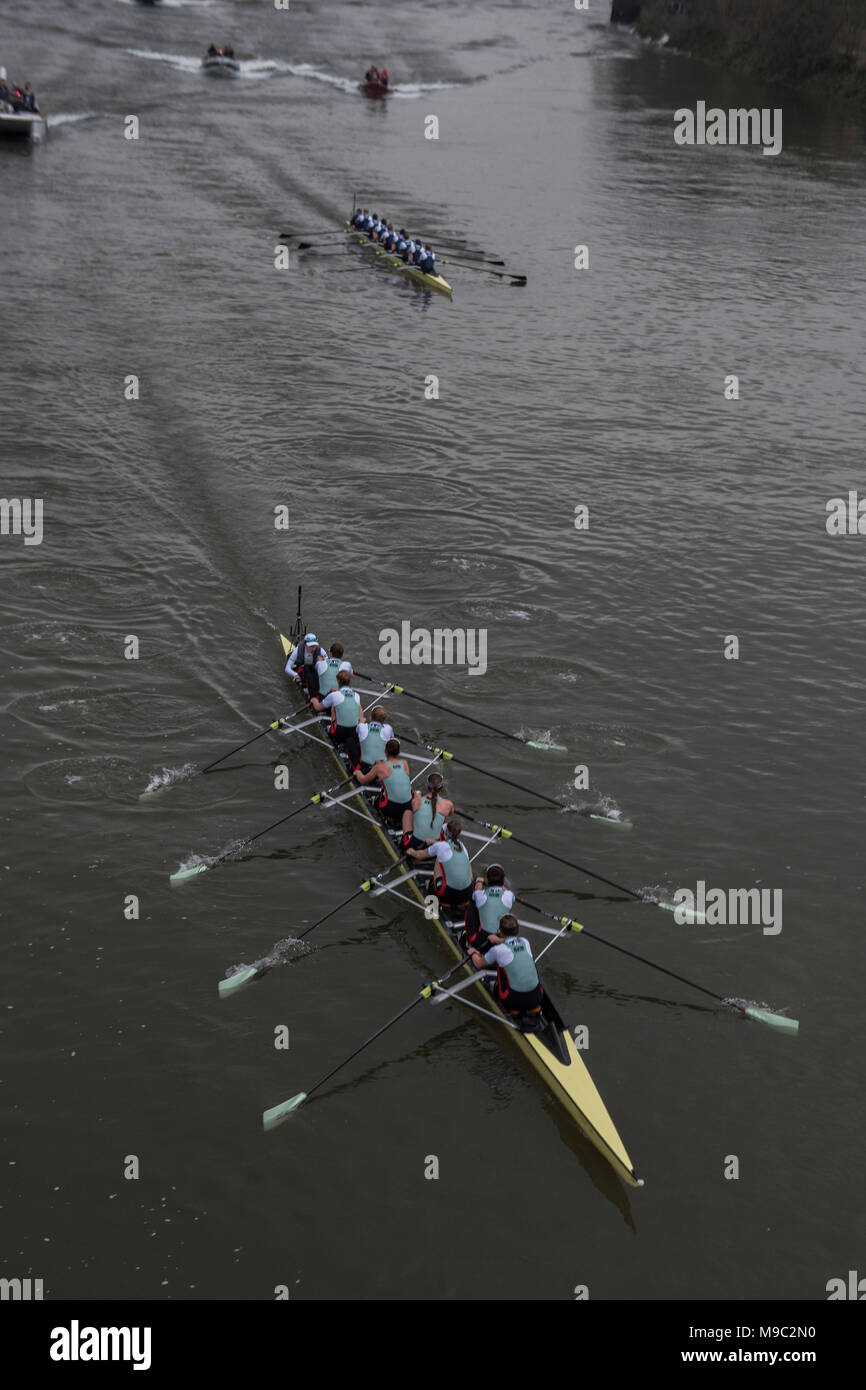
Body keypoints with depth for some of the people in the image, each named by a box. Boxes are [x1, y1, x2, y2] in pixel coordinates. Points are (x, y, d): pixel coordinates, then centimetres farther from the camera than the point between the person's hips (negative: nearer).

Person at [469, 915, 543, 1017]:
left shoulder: (497, 950, -6)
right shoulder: (525, 942, 4)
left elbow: (478, 964, 13)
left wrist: (473, 953, 32)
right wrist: (500, 941, 35)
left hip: (514, 999, -3)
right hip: (536, 998, 3)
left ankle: (514, 1010, 10)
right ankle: (534, 1008, 22)